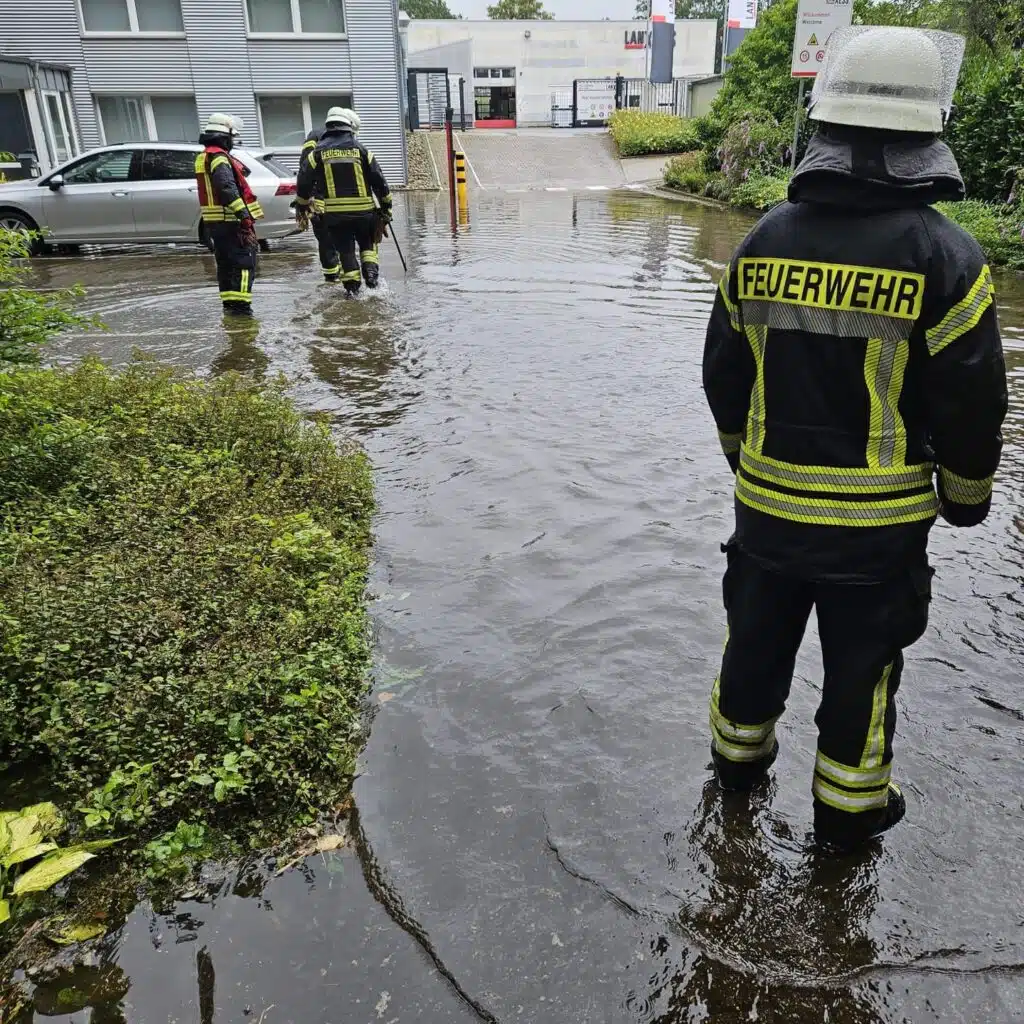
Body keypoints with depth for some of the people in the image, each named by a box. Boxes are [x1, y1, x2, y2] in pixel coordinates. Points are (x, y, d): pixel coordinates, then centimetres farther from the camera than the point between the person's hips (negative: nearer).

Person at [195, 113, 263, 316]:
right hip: (230, 219, -10)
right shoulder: (219, 157, -14)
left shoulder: (203, 157, 19)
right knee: (245, 260, -10)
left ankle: (229, 301, 20)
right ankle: (239, 303, -16)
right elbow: (227, 187, -26)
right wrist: (243, 213, -30)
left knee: (226, 261, 16)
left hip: (214, 220, 10)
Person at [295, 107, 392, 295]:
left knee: (345, 250, 11)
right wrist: (386, 206, 13)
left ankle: (352, 285, 9)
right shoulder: (360, 149, 2)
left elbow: (304, 180, 4)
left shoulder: (318, 151, 3)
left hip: (334, 213, 0)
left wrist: (302, 206, 17)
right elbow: (378, 180, 3)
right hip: (364, 210, 0)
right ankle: (371, 271, 1)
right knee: (367, 244, 20)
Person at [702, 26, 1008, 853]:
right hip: (878, 520, -3)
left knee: (757, 639, 22)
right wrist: (968, 493, 8)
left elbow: (724, 374, 5)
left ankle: (739, 759, 42)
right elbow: (973, 402, -10)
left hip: (766, 503, 3)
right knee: (861, 668, 15)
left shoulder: (766, 239, -3)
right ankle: (848, 812, 33)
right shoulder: (943, 256, -15)